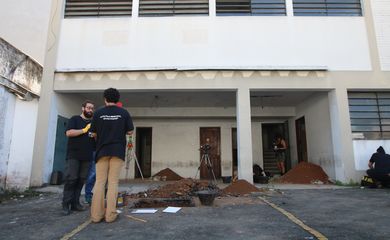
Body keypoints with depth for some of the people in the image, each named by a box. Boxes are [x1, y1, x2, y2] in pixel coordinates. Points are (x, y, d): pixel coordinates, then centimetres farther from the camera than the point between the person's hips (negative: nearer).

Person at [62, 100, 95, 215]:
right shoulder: (75, 119, 5)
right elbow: (69, 133, -9)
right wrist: (84, 130, -15)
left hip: (87, 156, 5)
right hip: (73, 155, -4)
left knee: (81, 180, 4)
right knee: (71, 179, -7)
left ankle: (75, 203, 10)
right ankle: (66, 204, 0)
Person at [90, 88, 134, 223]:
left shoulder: (98, 113, 2)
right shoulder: (124, 113, 1)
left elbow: (94, 133, 5)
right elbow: (130, 132, 2)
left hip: (102, 150, 1)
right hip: (117, 151, -1)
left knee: (100, 182, 5)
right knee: (113, 182, 1)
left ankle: (96, 214, 4)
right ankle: (110, 214, 2)